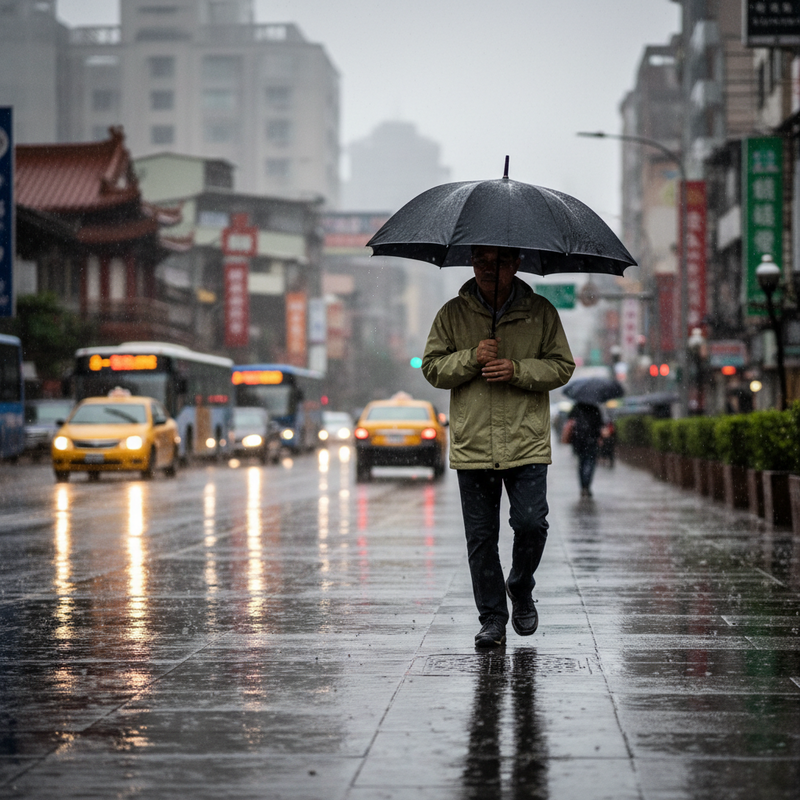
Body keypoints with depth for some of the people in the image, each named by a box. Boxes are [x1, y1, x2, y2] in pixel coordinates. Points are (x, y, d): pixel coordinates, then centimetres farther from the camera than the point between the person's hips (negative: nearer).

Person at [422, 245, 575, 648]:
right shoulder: (453, 314, 6)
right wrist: (471, 358, -13)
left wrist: (517, 370, -12)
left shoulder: (541, 312, 5)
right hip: (471, 444, 1)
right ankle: (492, 618, 13)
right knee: (481, 535, 2)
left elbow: (562, 367, 3)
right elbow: (432, 368, 4)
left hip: (527, 443, -1)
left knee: (531, 523, -9)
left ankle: (521, 590, 20)